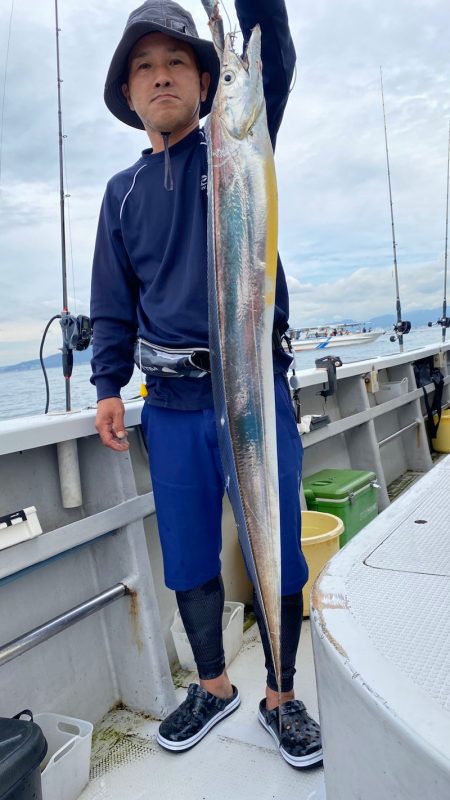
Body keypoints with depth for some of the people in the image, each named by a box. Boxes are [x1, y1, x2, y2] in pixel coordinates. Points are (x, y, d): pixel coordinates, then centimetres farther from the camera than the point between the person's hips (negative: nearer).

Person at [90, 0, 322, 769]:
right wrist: (108, 385, 3)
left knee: (276, 553, 4)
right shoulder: (123, 190, 14)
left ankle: (281, 697, 27)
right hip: (172, 403, 3)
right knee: (188, 556, 10)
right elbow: (113, 300, 12)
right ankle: (214, 687, 33)